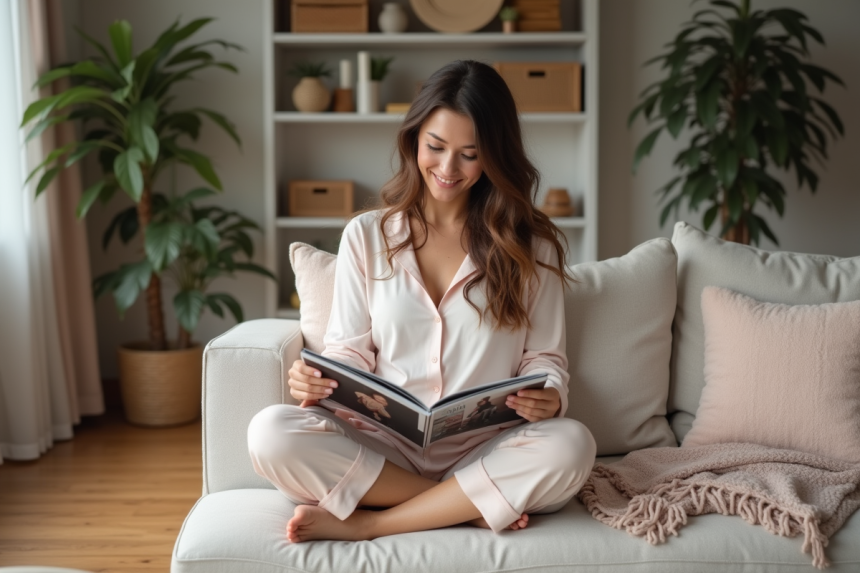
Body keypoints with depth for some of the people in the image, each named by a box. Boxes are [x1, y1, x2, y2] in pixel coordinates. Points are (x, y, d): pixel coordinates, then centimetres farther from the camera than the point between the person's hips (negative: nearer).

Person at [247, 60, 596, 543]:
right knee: (272, 433, -28)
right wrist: (317, 383, -15)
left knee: (571, 445, -33)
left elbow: (545, 358, 8)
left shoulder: (529, 245, 7)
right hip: (383, 446, 1)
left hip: (486, 451, 0)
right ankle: (475, 508, -17)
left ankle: (363, 523, -20)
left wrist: (548, 398, -16)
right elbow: (350, 352, 8)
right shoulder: (366, 236, 9)